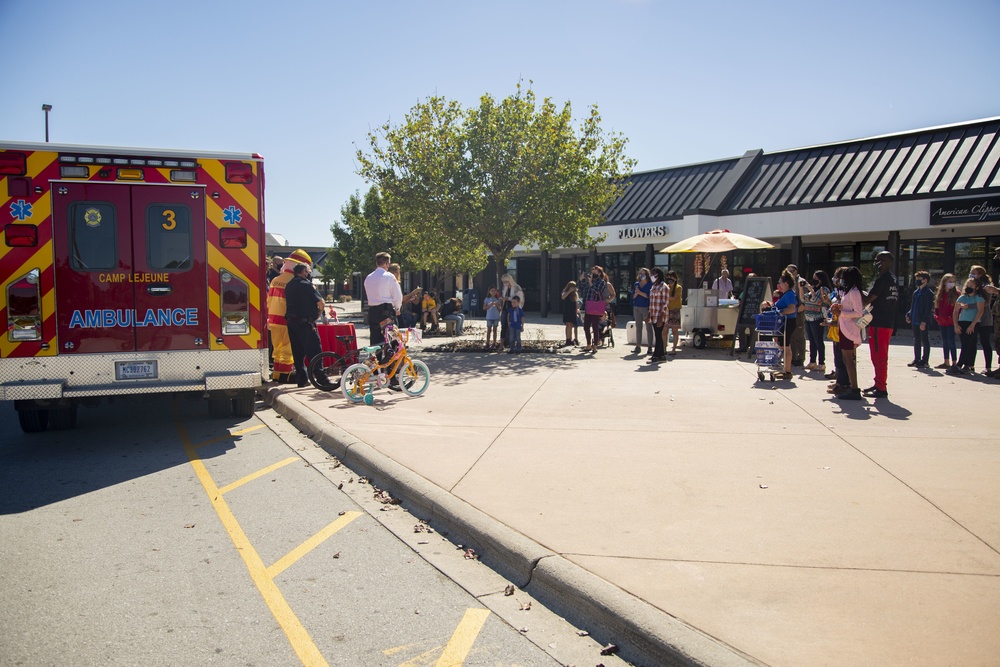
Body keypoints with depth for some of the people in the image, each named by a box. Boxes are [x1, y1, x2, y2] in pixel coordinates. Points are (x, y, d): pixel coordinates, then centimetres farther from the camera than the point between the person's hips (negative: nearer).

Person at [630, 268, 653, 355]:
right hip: (637, 308, 5)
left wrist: (640, 293, -15)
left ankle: (649, 347, 2)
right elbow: (633, 296, 11)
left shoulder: (650, 284, -2)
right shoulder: (636, 284, 13)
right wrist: (636, 293, -9)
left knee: (648, 328, -1)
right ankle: (638, 346, 10)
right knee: (638, 327, 7)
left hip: (646, 308, -5)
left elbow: (650, 296, -12)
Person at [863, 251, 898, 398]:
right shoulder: (893, 280, 15)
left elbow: (867, 300, -17)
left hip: (879, 324, -10)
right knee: (880, 356, 17)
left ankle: (881, 389, -3)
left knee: (879, 356, -5)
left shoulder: (882, 280, -16)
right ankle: (879, 384, 25)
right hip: (888, 323, 10)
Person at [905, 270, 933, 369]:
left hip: (923, 322, -8)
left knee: (925, 341, 1)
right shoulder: (916, 292, 14)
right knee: (916, 341, 13)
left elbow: (929, 308, -15)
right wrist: (909, 315, 8)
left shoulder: (928, 293, -10)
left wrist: (924, 321, -20)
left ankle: (925, 361, 6)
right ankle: (917, 359, 21)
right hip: (915, 321, 8)